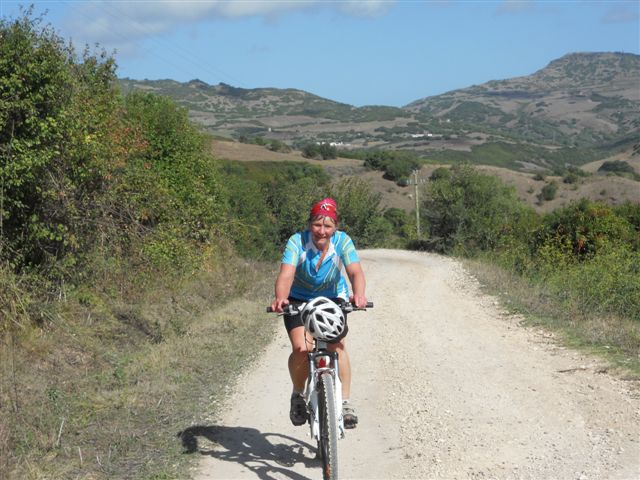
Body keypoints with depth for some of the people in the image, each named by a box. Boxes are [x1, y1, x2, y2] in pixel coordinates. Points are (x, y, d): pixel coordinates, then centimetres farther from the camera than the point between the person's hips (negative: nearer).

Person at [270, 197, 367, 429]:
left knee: (337, 345, -22)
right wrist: (280, 298, -58)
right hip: (299, 300, -1)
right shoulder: (297, 241, -25)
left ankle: (345, 401, -12)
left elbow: (355, 272, -33)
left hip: (332, 298, 1)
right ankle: (298, 395, 8)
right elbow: (286, 274, -37)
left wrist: (358, 294, -55)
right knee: (301, 348, -19)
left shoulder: (343, 241, -21)